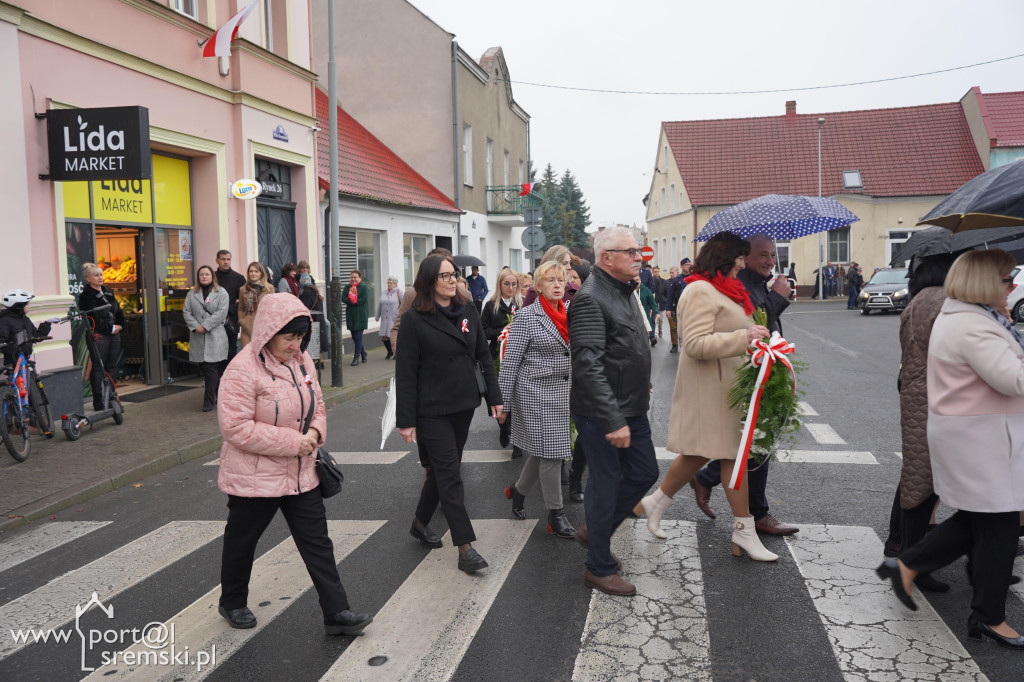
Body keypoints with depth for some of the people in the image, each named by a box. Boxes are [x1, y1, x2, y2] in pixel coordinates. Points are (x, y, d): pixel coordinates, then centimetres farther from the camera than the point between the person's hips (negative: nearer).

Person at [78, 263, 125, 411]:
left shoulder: (109, 293, 18)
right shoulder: (86, 296, -5)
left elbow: (119, 312, 21)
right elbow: (92, 318, -14)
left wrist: (120, 326, 6)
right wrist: (111, 328, -13)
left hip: (114, 334, 7)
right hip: (98, 336, -7)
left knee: (112, 366, 9)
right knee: (98, 368, -5)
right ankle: (98, 402, -2)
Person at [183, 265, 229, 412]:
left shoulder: (221, 293, 2)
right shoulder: (192, 294, 14)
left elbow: (221, 312, -8)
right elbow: (186, 311, 7)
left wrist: (205, 326, -13)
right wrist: (195, 326, -9)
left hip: (215, 336, -4)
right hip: (198, 337, 5)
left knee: (211, 367, -8)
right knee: (203, 366, 7)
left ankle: (209, 401, -3)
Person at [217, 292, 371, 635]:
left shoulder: (302, 360, 2)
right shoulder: (244, 369, -21)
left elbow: (317, 405, 13)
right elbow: (235, 427, -25)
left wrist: (315, 431, -10)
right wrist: (292, 441, -24)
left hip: (301, 475, 6)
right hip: (254, 477, -6)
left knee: (318, 542, 6)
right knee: (241, 542, 16)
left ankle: (336, 612, 13)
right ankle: (232, 602, 40)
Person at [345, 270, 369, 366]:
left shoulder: (364, 287, -2)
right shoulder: (347, 287, 12)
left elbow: (364, 299, -14)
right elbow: (344, 298, 0)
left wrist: (354, 301, -14)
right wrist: (351, 300, -17)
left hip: (361, 315, -5)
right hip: (350, 315, 5)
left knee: (358, 336, -6)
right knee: (354, 336, 9)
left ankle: (356, 357, -3)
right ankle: (363, 353, 27)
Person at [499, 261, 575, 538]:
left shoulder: (570, 313, 8)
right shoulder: (526, 316, -10)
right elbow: (510, 361, -10)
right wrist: (503, 401, -11)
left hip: (563, 391, 7)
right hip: (536, 391, -6)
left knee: (543, 450, 14)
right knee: (550, 452, -3)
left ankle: (518, 490, 38)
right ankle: (555, 515, 9)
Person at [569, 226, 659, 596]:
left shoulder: (625, 291, 10)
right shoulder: (591, 299, -20)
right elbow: (588, 367, -27)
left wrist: (640, 389, 23)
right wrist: (613, 421, -29)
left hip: (632, 409, 9)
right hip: (602, 415, -9)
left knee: (644, 472, 16)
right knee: (606, 484, 2)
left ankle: (594, 530, 34)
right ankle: (599, 568, 20)